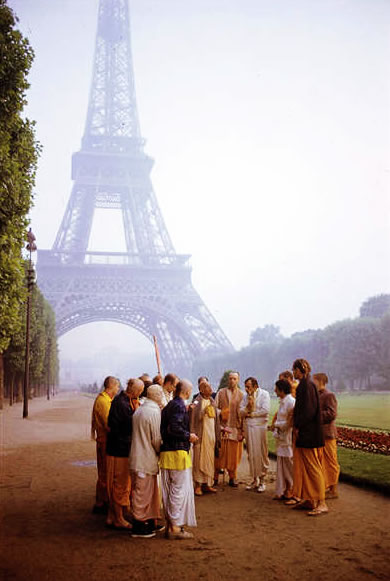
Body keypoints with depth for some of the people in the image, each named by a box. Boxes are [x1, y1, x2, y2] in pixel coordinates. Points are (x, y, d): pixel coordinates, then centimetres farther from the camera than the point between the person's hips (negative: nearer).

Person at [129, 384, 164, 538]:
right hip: (146, 460, -9)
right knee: (142, 493, 0)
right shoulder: (154, 412, -17)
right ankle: (139, 527, 8)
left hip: (137, 457, 9)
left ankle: (150, 523, 26)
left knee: (147, 492, 17)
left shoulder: (139, 410, 11)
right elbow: (157, 439, -15)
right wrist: (161, 451, 3)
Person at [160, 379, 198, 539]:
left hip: (166, 452, 9)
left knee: (169, 490, 14)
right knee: (180, 490, -2)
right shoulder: (179, 406, -13)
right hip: (178, 452, -9)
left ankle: (170, 525, 22)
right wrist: (189, 436, -10)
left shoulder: (169, 406, 14)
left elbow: (164, 428, 14)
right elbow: (174, 428, -24)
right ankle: (175, 527, 2)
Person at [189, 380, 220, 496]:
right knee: (199, 460, 0)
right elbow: (192, 420, -12)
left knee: (210, 460, 12)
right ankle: (198, 485, 9)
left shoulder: (212, 401, 11)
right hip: (201, 436, -6)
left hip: (211, 436, 7)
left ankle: (207, 484, 21)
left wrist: (218, 437, 14)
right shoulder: (196, 402, -10)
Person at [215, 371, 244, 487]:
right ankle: (215, 477, 11)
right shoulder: (221, 392, 5)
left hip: (235, 429, 1)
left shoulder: (241, 395, 5)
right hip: (222, 428, 0)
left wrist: (242, 431, -3)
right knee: (219, 453, 0)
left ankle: (232, 478, 17)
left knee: (234, 455, 5)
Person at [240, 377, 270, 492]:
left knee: (261, 453, -2)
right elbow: (241, 412, 8)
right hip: (248, 427, 5)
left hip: (260, 427, -5)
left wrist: (251, 414, -5)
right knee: (251, 454, 9)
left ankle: (262, 480, 8)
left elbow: (265, 410, -14)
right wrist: (248, 407, -11)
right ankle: (254, 479, 19)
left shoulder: (264, 394, -3)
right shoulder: (246, 396, 13)